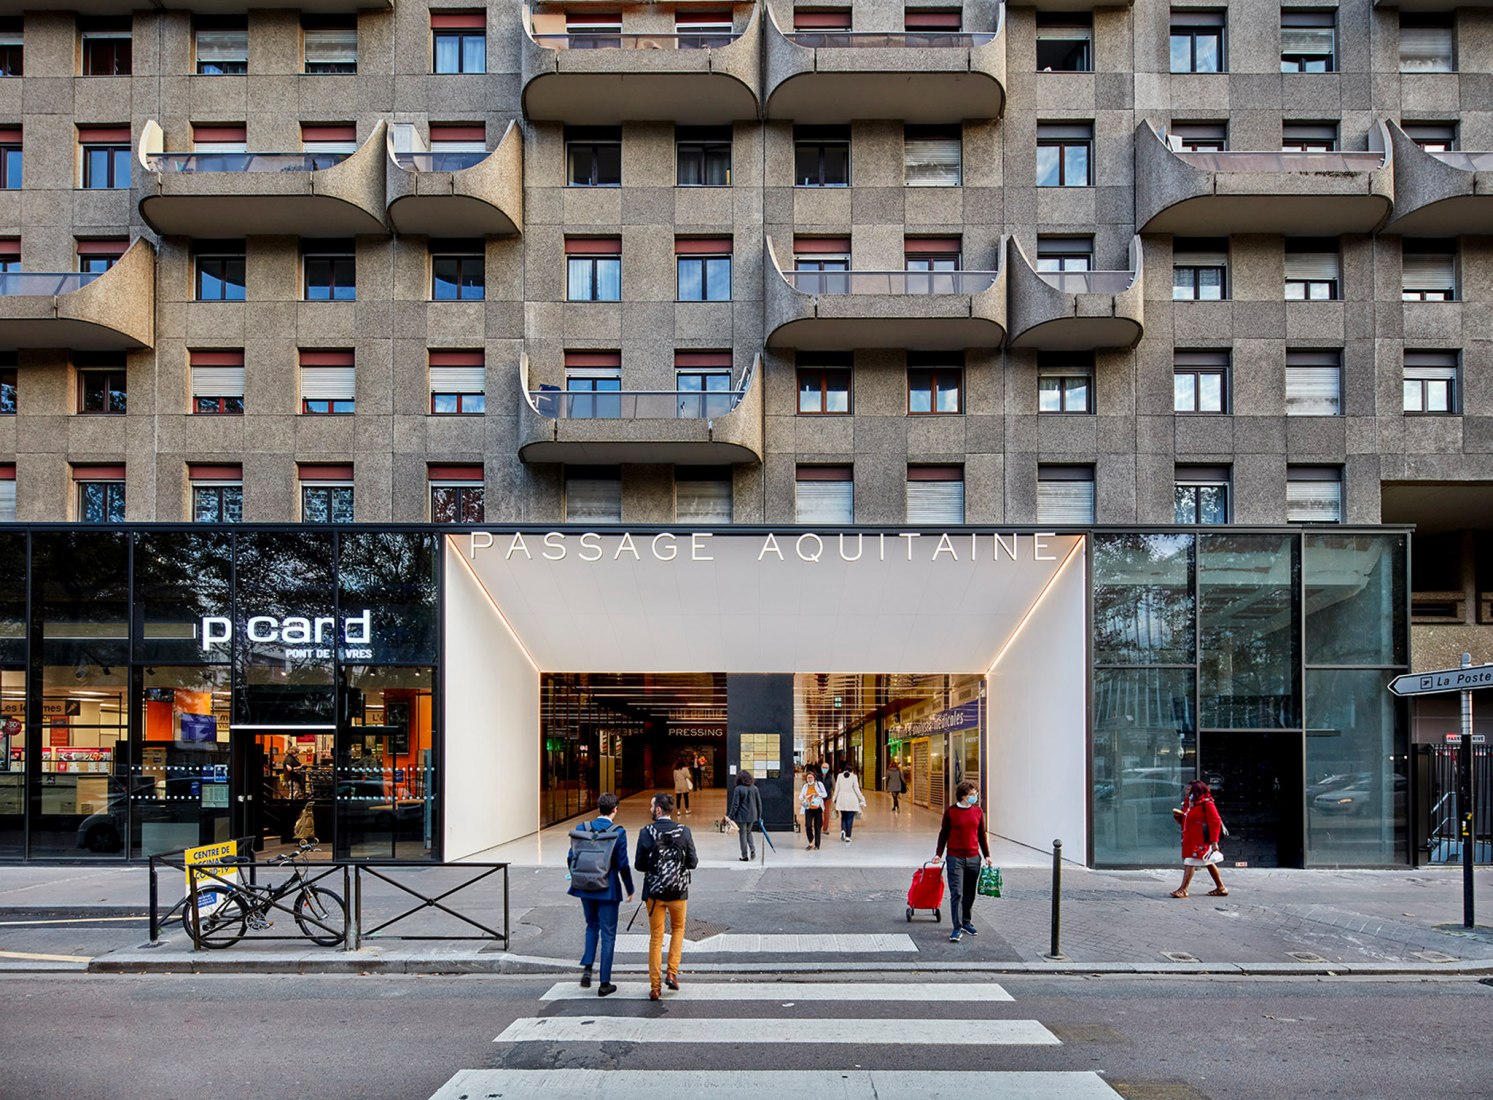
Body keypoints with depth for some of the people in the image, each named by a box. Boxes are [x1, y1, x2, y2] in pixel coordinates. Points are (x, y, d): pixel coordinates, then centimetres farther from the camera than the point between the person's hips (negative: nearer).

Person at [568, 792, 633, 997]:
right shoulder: (618, 832, -12)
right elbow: (623, 864, -12)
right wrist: (630, 889, 2)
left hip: (586, 888, 4)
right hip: (608, 889, -4)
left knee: (592, 926, 25)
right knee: (608, 934, 6)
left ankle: (587, 968, 10)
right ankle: (604, 984, 8)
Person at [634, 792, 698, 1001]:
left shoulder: (646, 833, -12)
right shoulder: (684, 831, -9)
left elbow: (639, 865, -8)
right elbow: (693, 862, -6)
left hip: (654, 890, -1)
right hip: (678, 890, 1)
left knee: (656, 937, 10)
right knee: (677, 929, 25)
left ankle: (655, 987, 10)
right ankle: (672, 973, 14)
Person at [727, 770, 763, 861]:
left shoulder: (738, 789, -12)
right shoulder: (754, 788, 3)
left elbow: (735, 804, -13)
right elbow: (759, 803, 8)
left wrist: (730, 816, -7)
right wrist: (759, 816, 17)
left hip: (741, 816, -5)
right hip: (752, 816, 5)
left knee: (743, 835, 6)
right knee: (748, 832, 22)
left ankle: (745, 856, 8)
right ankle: (753, 849, 3)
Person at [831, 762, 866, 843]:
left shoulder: (840, 776, -1)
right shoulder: (853, 777, -8)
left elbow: (837, 789, 3)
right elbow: (856, 789, -6)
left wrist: (835, 799, 14)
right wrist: (862, 800, 5)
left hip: (842, 800, 2)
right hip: (852, 800, -2)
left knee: (843, 817, 16)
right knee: (850, 818, 4)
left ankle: (843, 830, -7)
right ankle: (847, 836, 1)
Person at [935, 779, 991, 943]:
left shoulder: (978, 812, 7)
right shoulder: (950, 812, -3)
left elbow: (982, 835, 14)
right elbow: (943, 834, 4)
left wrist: (987, 855, 10)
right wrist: (938, 853, -3)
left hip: (974, 858, 4)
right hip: (955, 858, -3)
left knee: (970, 894, 12)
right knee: (956, 894, -7)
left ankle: (967, 922, 29)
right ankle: (957, 929, -5)